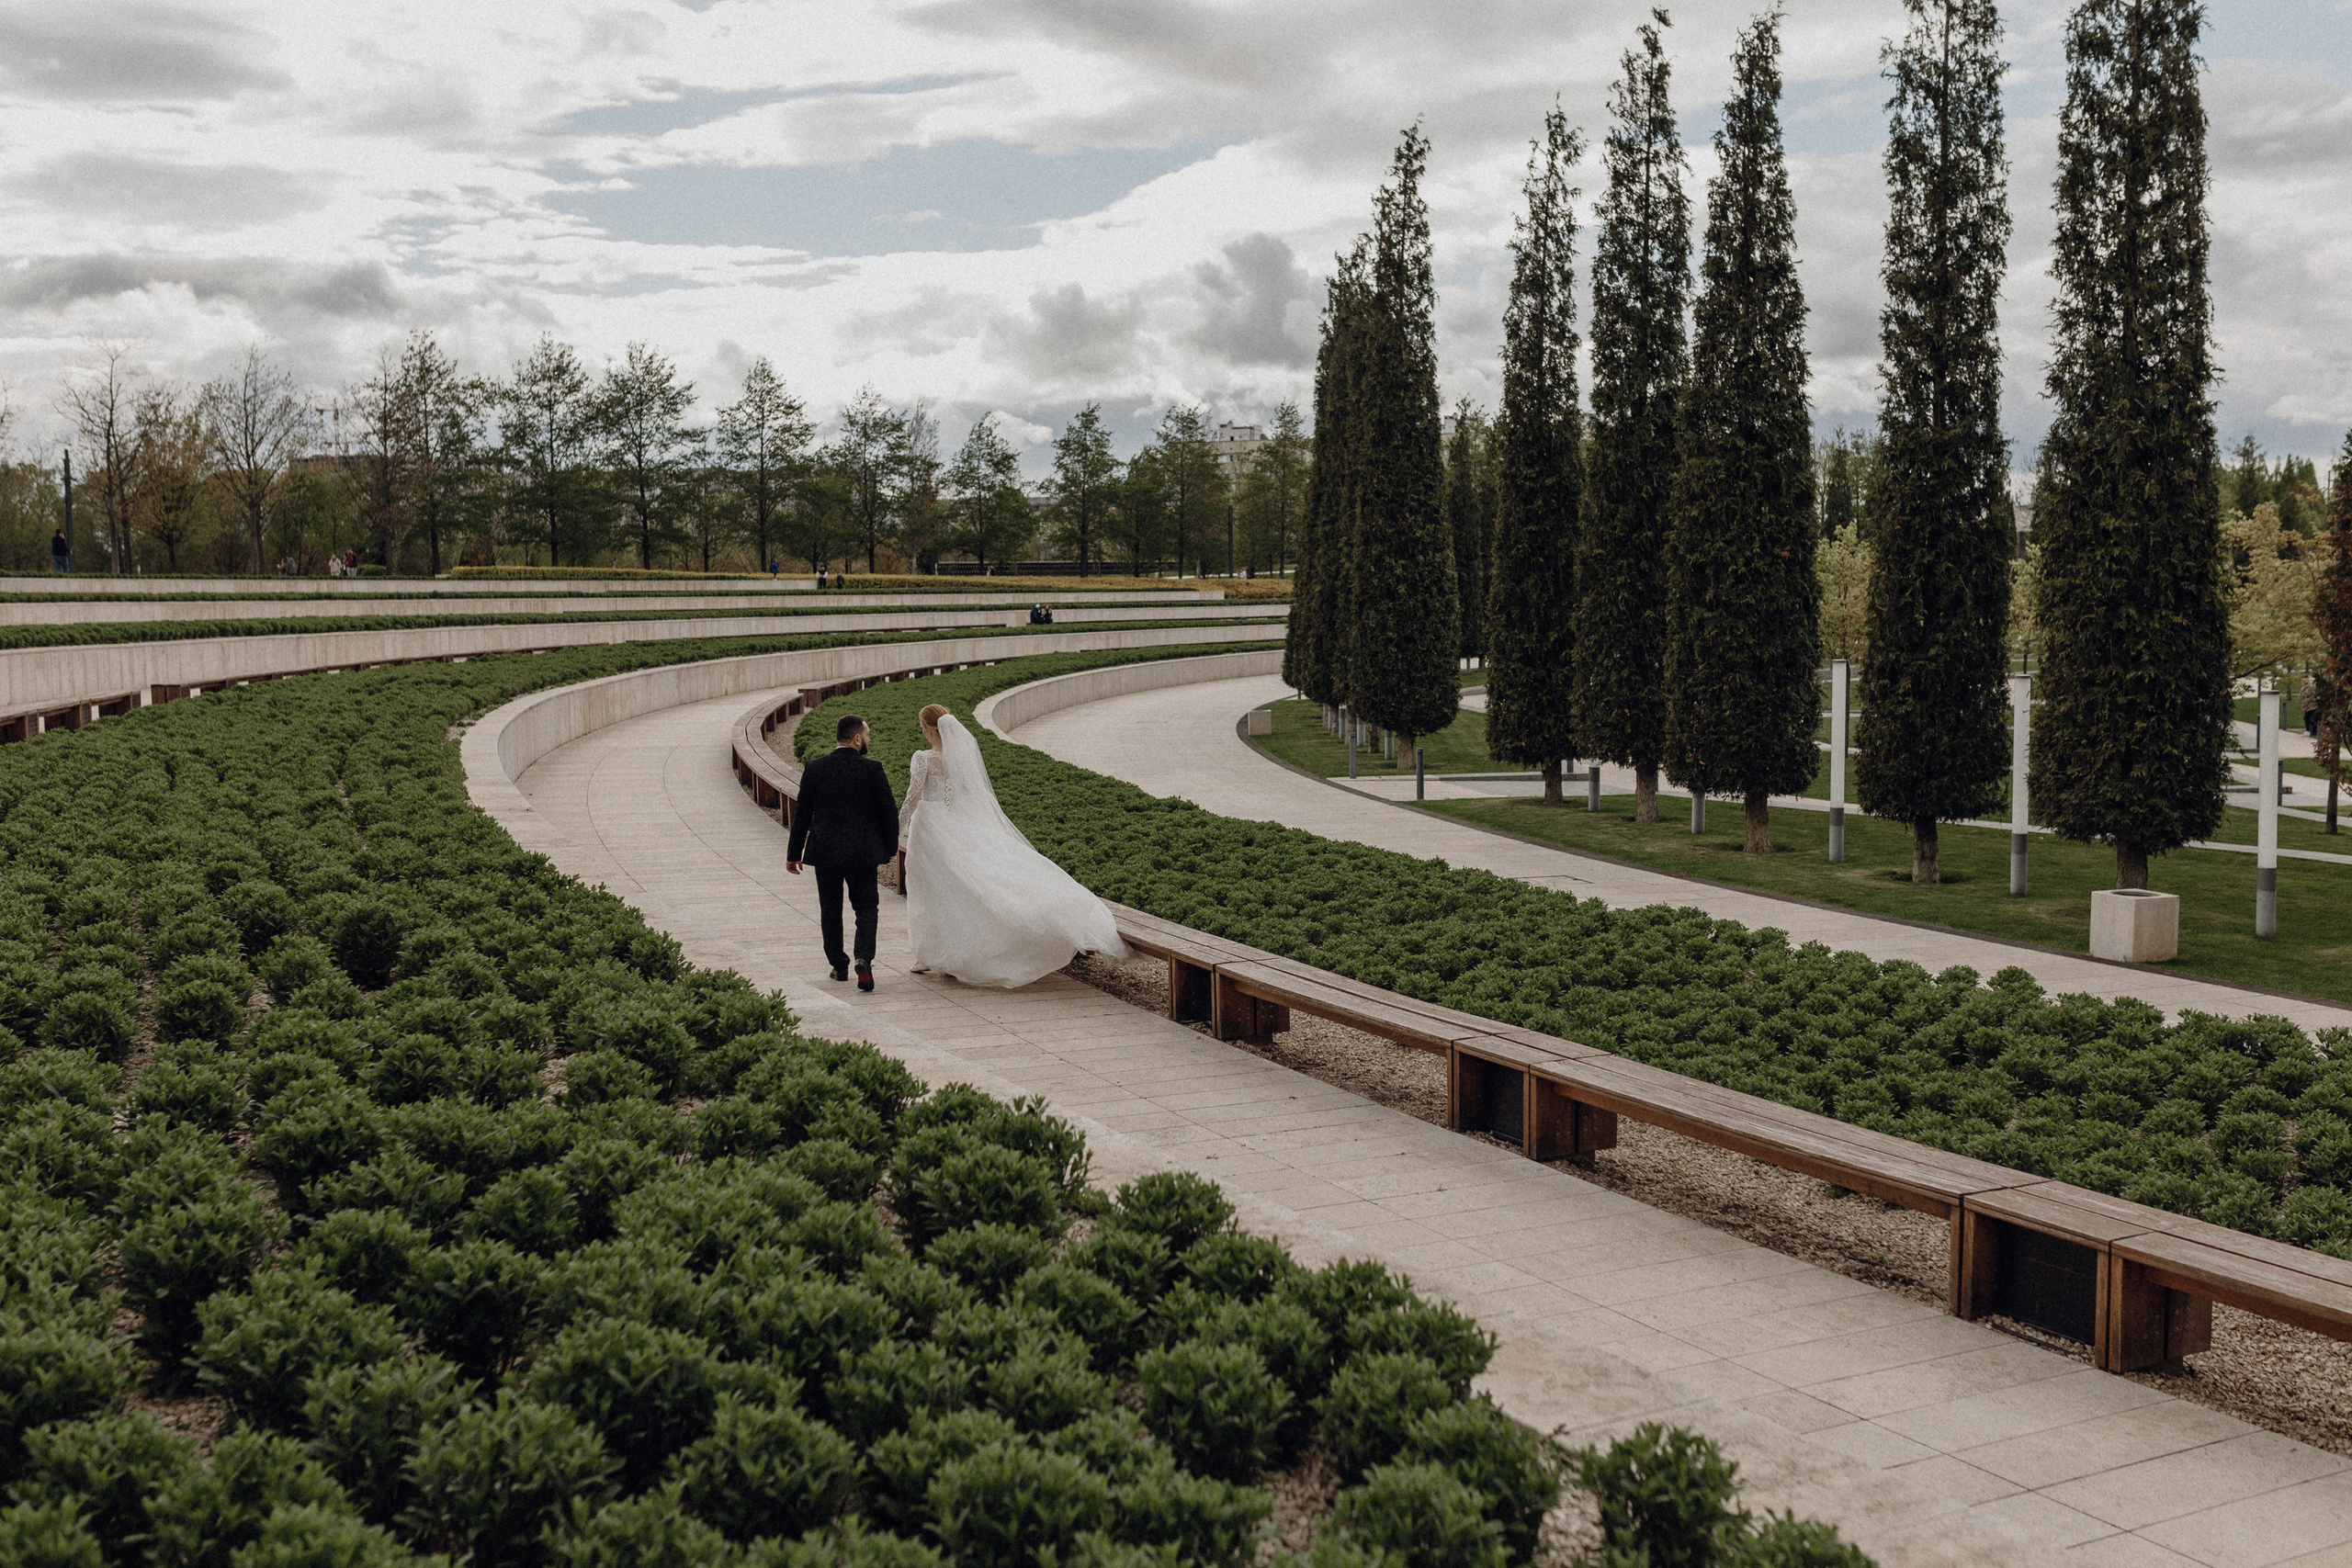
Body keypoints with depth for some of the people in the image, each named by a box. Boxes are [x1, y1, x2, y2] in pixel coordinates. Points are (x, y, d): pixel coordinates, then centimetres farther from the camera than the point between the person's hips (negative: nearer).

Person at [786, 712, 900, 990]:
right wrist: (891, 847, 11)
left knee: (830, 910, 16)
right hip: (863, 852, -2)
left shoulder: (814, 769, -3)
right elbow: (888, 811, -5)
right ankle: (864, 959, -13)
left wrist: (793, 853, 9)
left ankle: (839, 965, 23)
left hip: (825, 852, 2)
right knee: (866, 908, 7)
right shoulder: (872, 769, -9)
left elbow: (802, 814, 1)